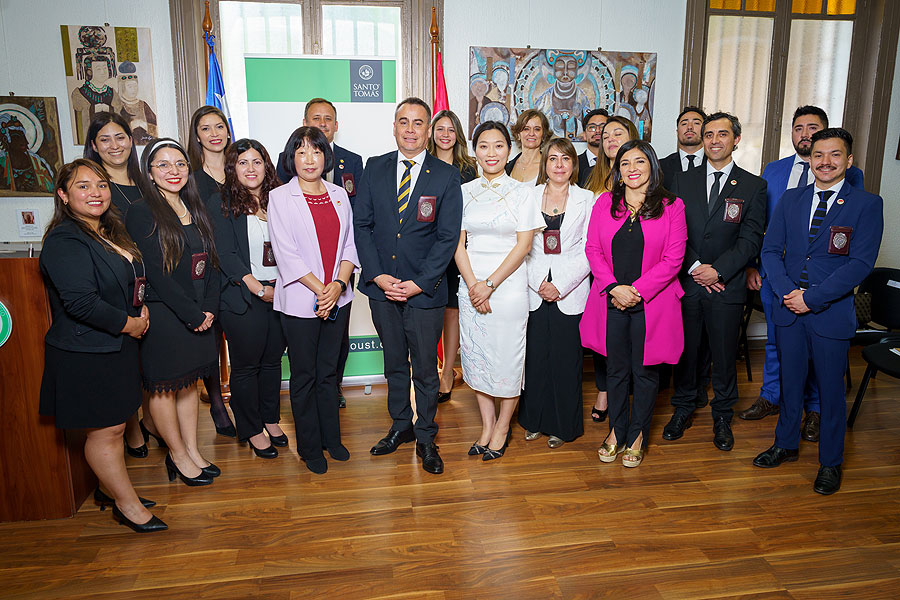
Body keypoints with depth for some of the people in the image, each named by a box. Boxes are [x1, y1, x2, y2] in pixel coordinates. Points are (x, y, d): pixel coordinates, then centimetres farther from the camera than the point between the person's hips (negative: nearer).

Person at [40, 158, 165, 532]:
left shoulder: (109, 232, 12)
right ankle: (128, 505, 14)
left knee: (114, 425, 18)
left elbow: (132, 282, 24)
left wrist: (142, 308, 5)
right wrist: (128, 323, -15)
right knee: (105, 430, 2)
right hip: (86, 353, -9)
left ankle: (111, 490, 33)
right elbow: (81, 302, -26)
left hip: (118, 347, 9)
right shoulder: (64, 241, -17)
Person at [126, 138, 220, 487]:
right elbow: (155, 273, -16)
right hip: (161, 314, -6)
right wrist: (193, 314, -15)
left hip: (198, 314, 6)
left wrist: (209, 308, -5)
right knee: (164, 387, 6)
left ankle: (192, 450, 26)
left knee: (189, 381, 14)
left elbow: (211, 262, 8)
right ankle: (178, 455, 21)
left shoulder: (195, 210, 10)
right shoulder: (141, 213, -10)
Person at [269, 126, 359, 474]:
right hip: (300, 301, -3)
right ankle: (310, 448, 22)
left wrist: (339, 284, -11)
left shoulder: (339, 195, 9)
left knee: (329, 372, 14)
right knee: (304, 377, 7)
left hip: (338, 298, 4)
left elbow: (349, 244, 6)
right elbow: (286, 253, -10)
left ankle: (331, 438, 29)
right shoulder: (280, 197, -3)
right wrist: (320, 290, -14)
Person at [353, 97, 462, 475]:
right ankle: (401, 426, 35)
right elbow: (361, 224, 3)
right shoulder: (374, 169, 5)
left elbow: (448, 237, -7)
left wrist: (419, 283, -14)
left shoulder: (446, 176, -3)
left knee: (425, 369, 6)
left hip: (425, 290, -2)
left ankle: (425, 437, 25)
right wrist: (378, 275, -8)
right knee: (394, 363, 16)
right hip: (382, 287, 3)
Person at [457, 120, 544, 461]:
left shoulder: (521, 192, 0)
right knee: (476, 356, 9)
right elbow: (458, 243, 5)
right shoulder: (465, 192, 8)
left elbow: (524, 245, -6)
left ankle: (502, 427, 21)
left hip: (509, 286, -3)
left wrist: (490, 284, -13)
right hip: (471, 287, 3)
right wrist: (473, 284, -9)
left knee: (508, 358, 2)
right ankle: (487, 425, 25)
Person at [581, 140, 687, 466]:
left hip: (651, 302, -2)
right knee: (616, 369, 12)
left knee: (644, 371, 8)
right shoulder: (605, 203, 6)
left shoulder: (671, 207, -1)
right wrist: (614, 287, -11)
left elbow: (673, 259, -6)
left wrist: (636, 290, -14)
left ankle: (637, 435, 25)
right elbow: (593, 250, 2)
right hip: (611, 301, 2)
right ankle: (617, 431, 28)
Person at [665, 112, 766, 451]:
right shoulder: (683, 181, 8)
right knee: (685, 350, 9)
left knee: (724, 354, 7)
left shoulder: (753, 187, 3)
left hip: (727, 285, -1)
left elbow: (750, 240, -4)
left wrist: (717, 270, -15)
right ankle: (683, 409, 27)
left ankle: (722, 417, 24)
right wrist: (695, 267, -10)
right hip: (686, 282, 1)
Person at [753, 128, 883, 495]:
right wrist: (787, 292, -11)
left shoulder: (867, 204, -4)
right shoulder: (790, 200, 7)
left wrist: (812, 298, -16)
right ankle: (786, 444, 33)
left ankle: (830, 463, 24)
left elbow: (861, 263, -12)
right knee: (790, 380, 15)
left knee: (830, 389, 8)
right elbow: (770, 250, 4)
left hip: (832, 312, -3)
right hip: (788, 309, 3)